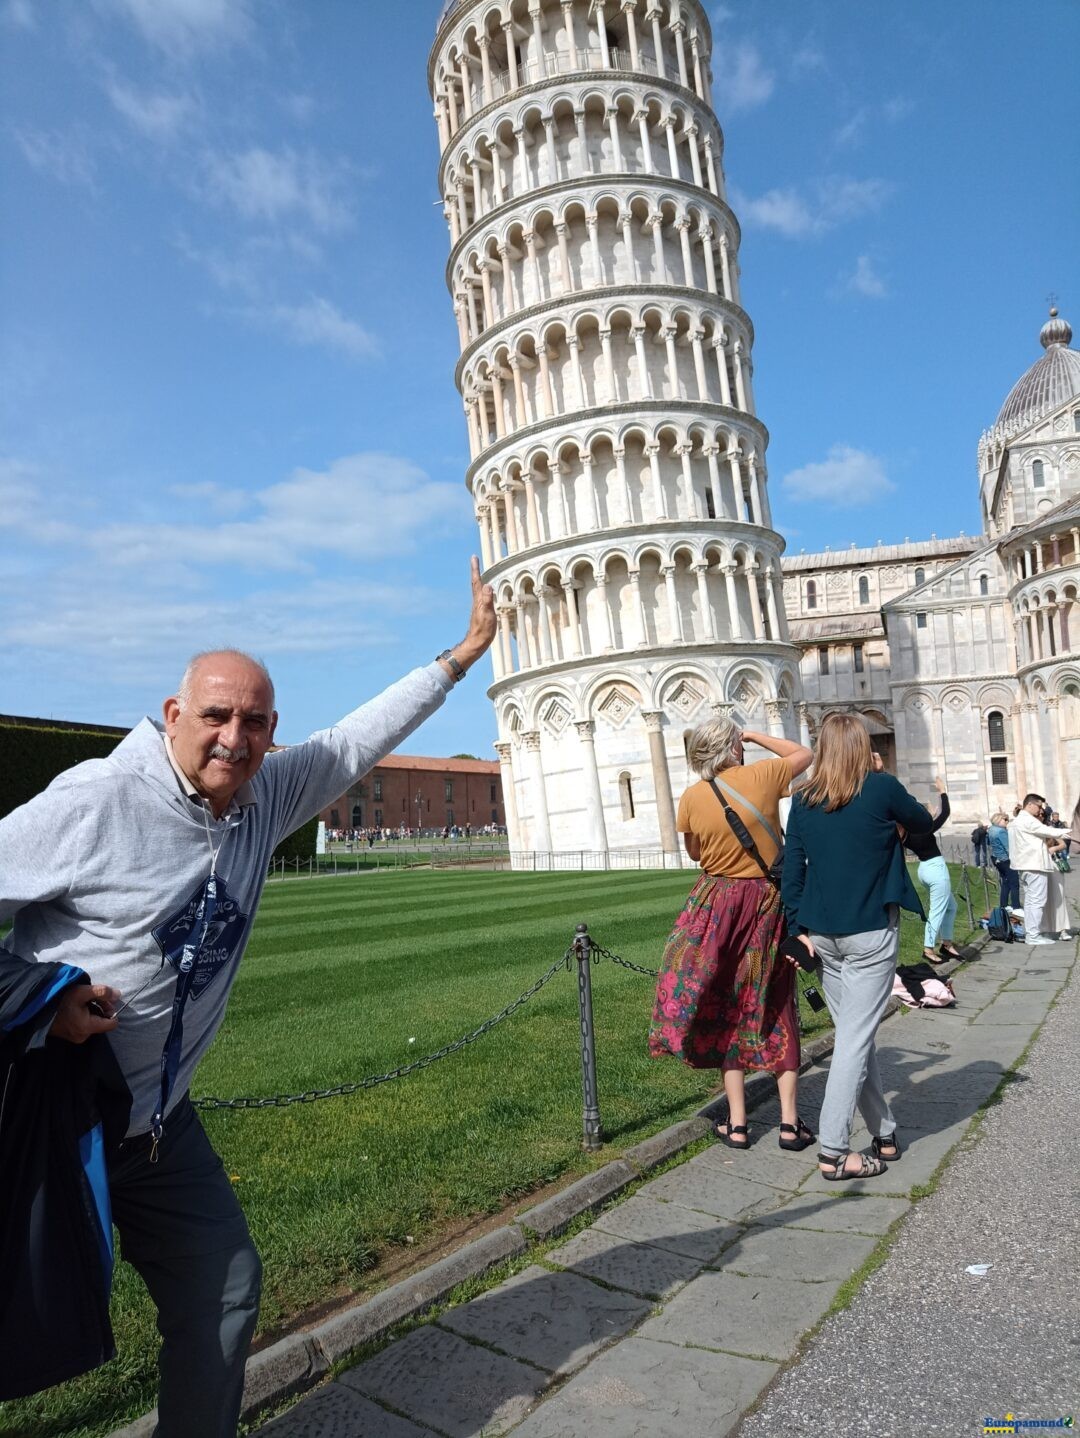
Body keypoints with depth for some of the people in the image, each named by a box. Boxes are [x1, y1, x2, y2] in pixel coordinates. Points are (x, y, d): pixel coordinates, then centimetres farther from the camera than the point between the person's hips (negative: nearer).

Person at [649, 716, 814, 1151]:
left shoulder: (692, 797, -7)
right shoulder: (762, 776, -9)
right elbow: (804, 755, 11)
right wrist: (756, 736, 13)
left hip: (717, 906, 0)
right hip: (769, 903, 0)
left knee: (725, 1010, 11)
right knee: (774, 1009, 13)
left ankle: (736, 1123, 14)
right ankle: (789, 1121, 14)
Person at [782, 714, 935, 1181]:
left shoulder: (803, 800, 2)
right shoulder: (880, 787, -8)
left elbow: (792, 867, 2)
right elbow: (923, 823, 10)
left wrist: (800, 928, 6)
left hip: (825, 934, 4)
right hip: (870, 932, -4)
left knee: (852, 1033, 15)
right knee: (856, 1037, -1)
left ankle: (884, 1134, 26)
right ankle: (834, 1151, -1)